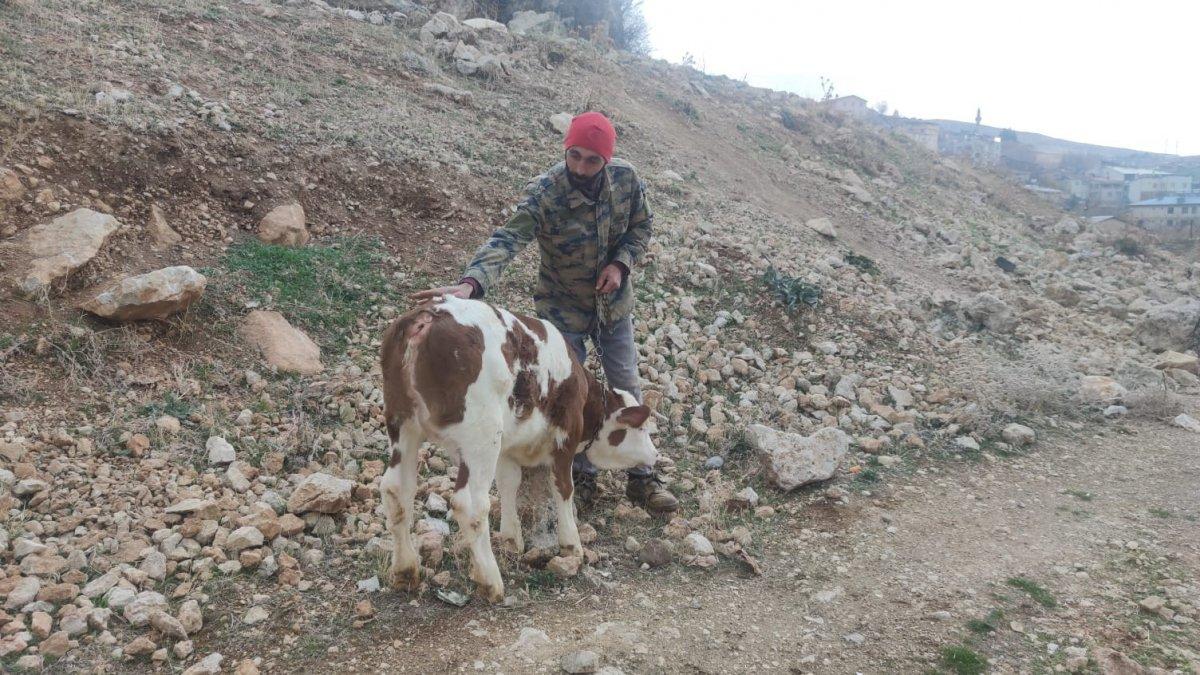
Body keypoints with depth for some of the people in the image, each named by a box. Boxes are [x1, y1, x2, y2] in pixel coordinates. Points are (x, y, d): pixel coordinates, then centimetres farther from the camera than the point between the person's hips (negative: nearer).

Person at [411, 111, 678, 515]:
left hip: (614, 303, 3)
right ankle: (582, 476, 29)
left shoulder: (626, 178, -16)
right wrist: (471, 284, -57)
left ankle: (641, 477, 26)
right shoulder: (544, 194, -28)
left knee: (627, 390, 11)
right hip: (563, 308, -3)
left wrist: (621, 263, -18)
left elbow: (641, 225, 1)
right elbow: (507, 240, -40)